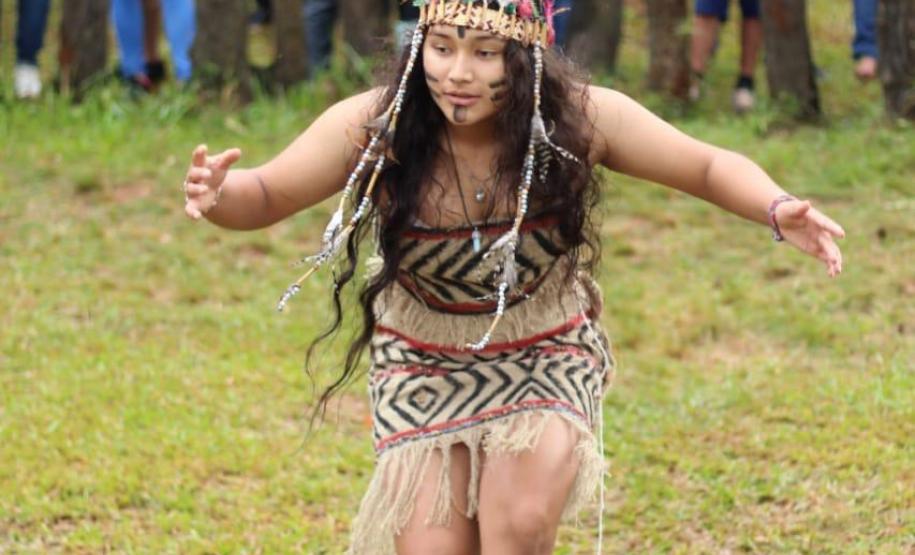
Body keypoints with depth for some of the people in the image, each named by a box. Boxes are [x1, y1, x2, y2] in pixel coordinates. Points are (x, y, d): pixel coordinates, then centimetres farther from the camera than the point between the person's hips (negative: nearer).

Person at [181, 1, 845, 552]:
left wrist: (778, 211, -30)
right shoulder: (374, 127, -23)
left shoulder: (580, 118, -22)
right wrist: (218, 198, -38)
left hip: (548, 357, -1)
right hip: (424, 367, 1)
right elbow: (266, 197, -14)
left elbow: (709, 167, -10)